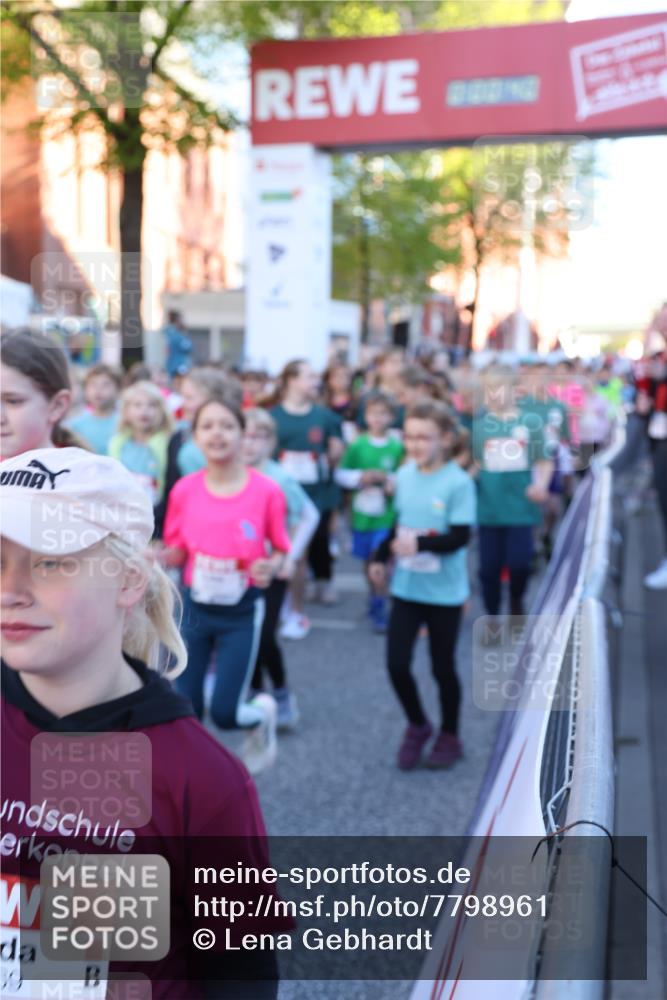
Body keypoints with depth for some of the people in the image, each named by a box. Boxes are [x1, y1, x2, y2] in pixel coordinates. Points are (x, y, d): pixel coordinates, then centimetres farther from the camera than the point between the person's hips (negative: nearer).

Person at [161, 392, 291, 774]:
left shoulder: (267, 491, -14)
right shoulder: (185, 490, -8)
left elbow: (281, 550, -2)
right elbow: (178, 550, 4)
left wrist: (271, 567, -23)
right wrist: (156, 557, -17)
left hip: (243, 611, -2)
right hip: (196, 607, 3)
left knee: (225, 712, -4)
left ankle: (262, 713, 32)